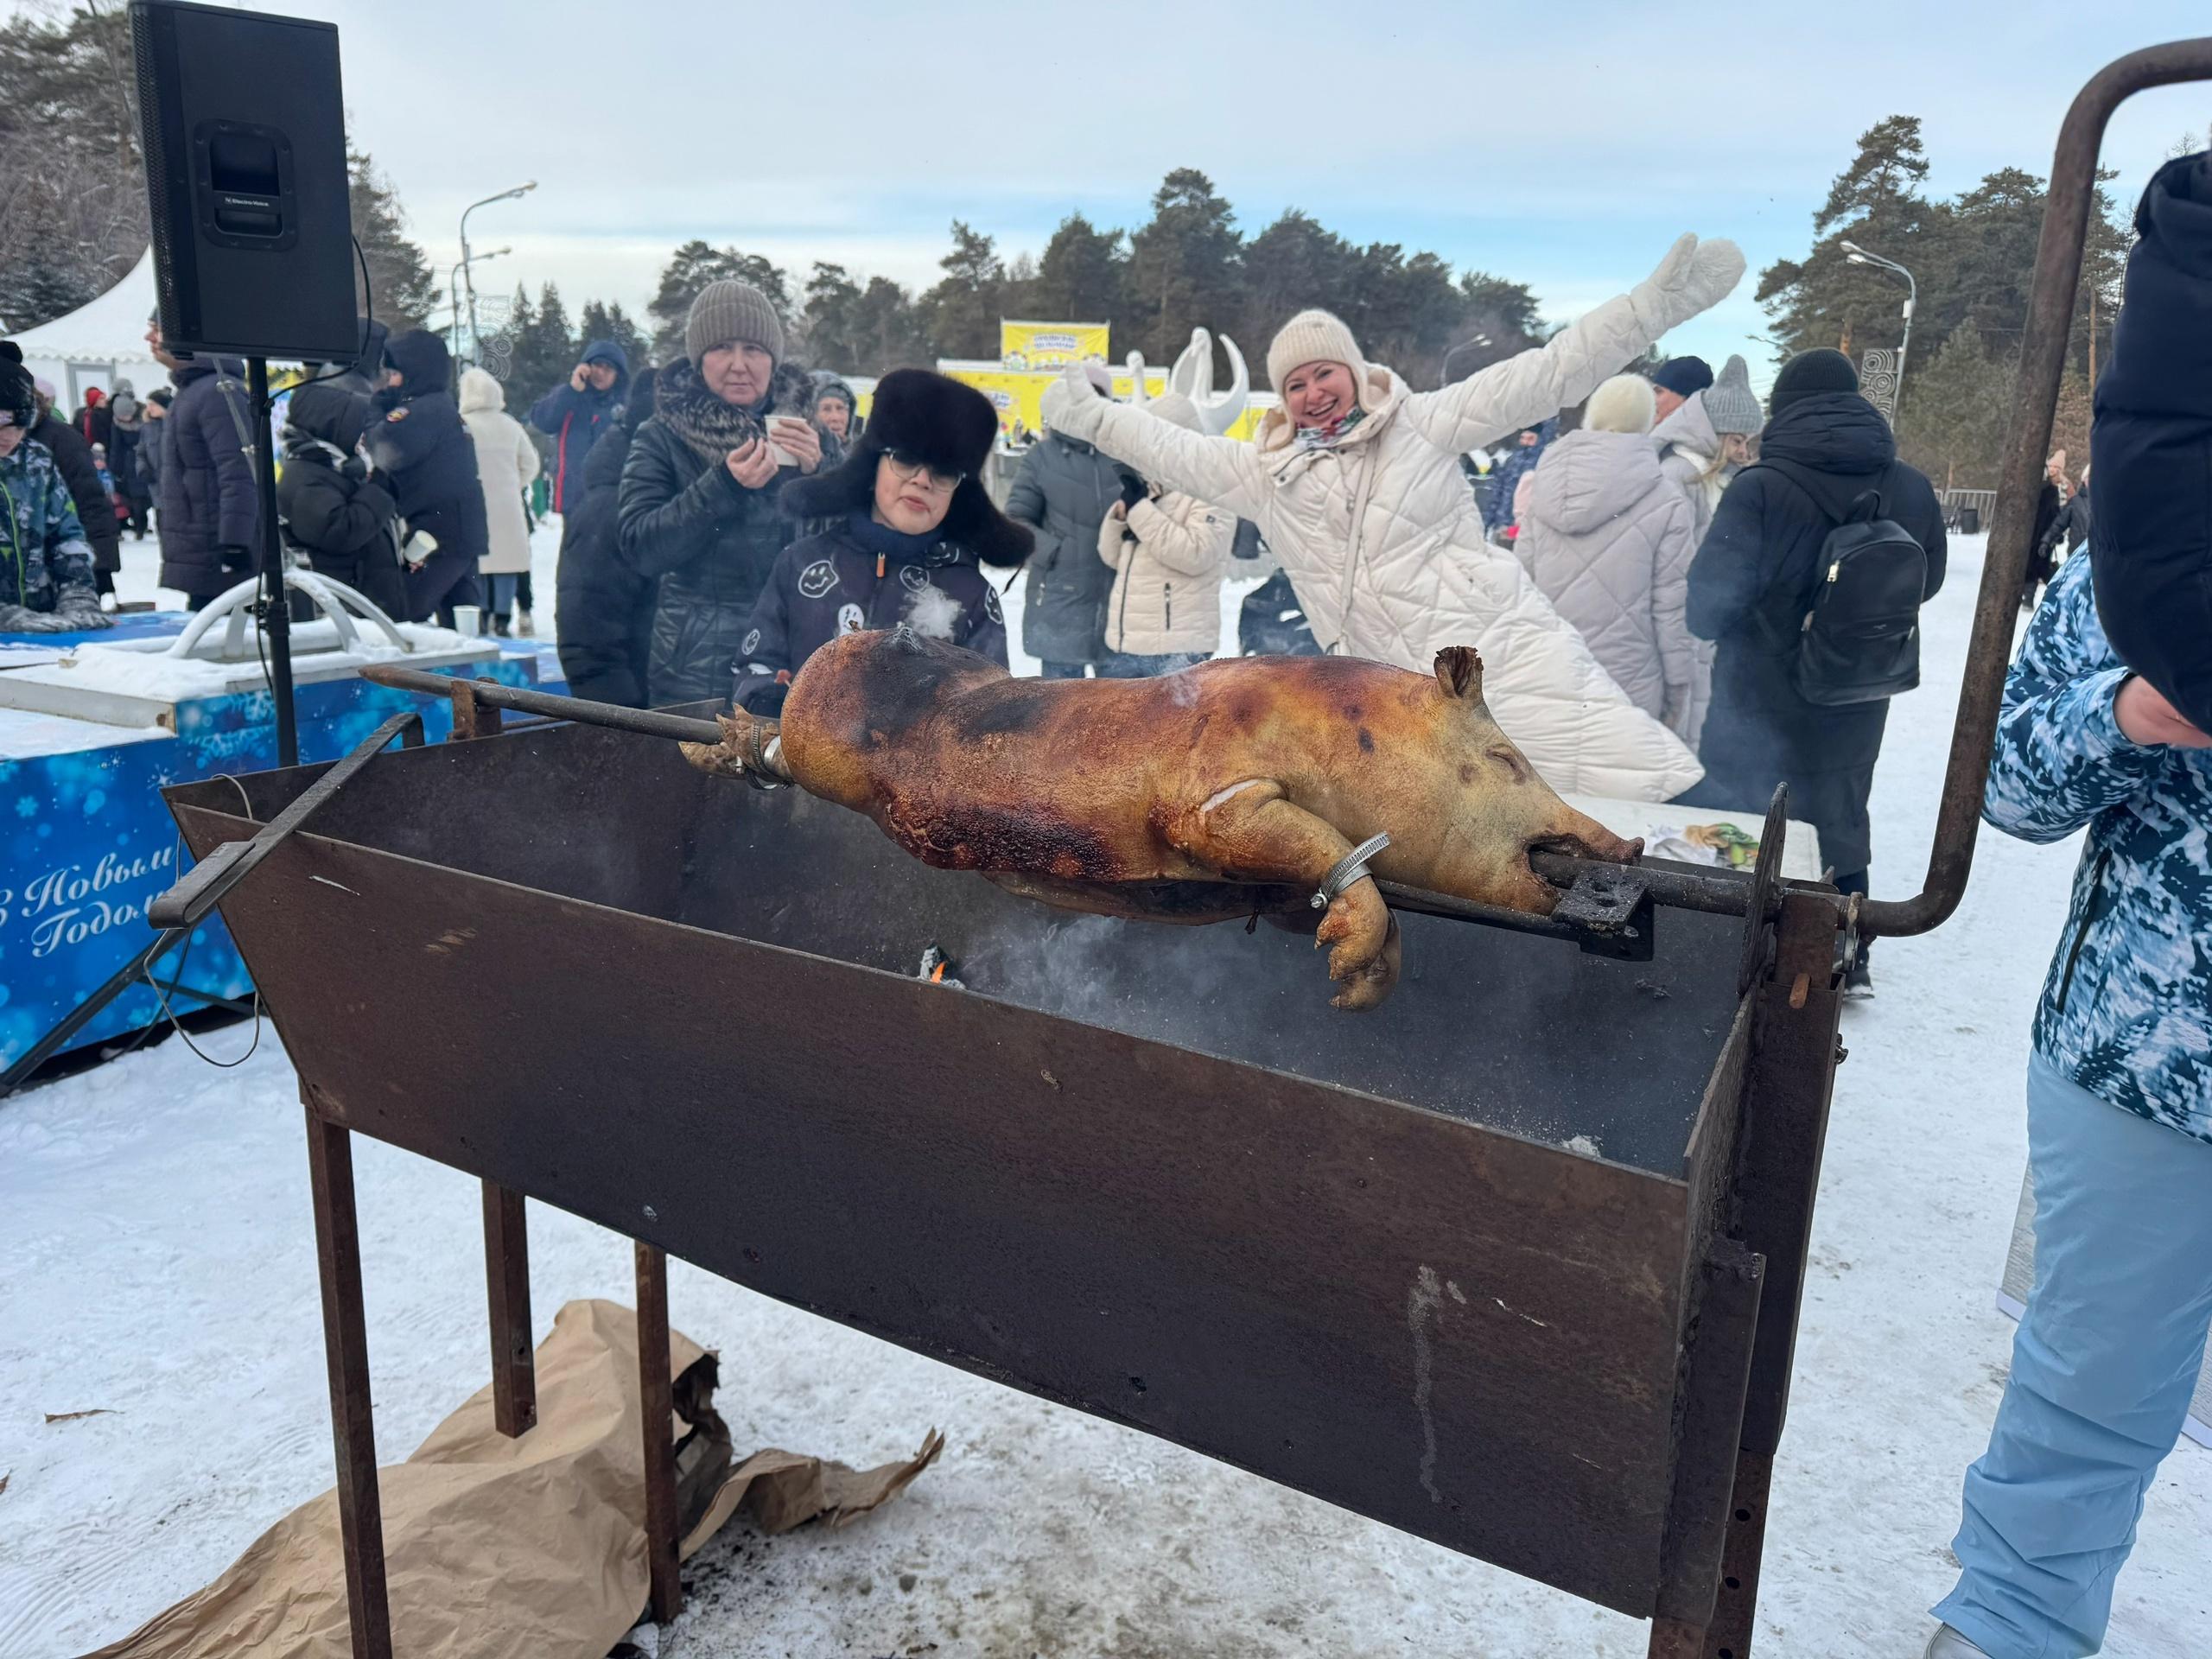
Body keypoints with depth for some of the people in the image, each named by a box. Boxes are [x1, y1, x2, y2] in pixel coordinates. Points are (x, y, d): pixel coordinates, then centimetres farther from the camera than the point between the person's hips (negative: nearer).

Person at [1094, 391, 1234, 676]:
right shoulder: (1147, 490, 17)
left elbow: (1195, 554, -21)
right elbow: (1113, 557, 15)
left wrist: (1139, 509, -17)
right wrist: (1121, 513, -4)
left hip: (1177, 651, -8)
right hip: (1123, 644, 8)